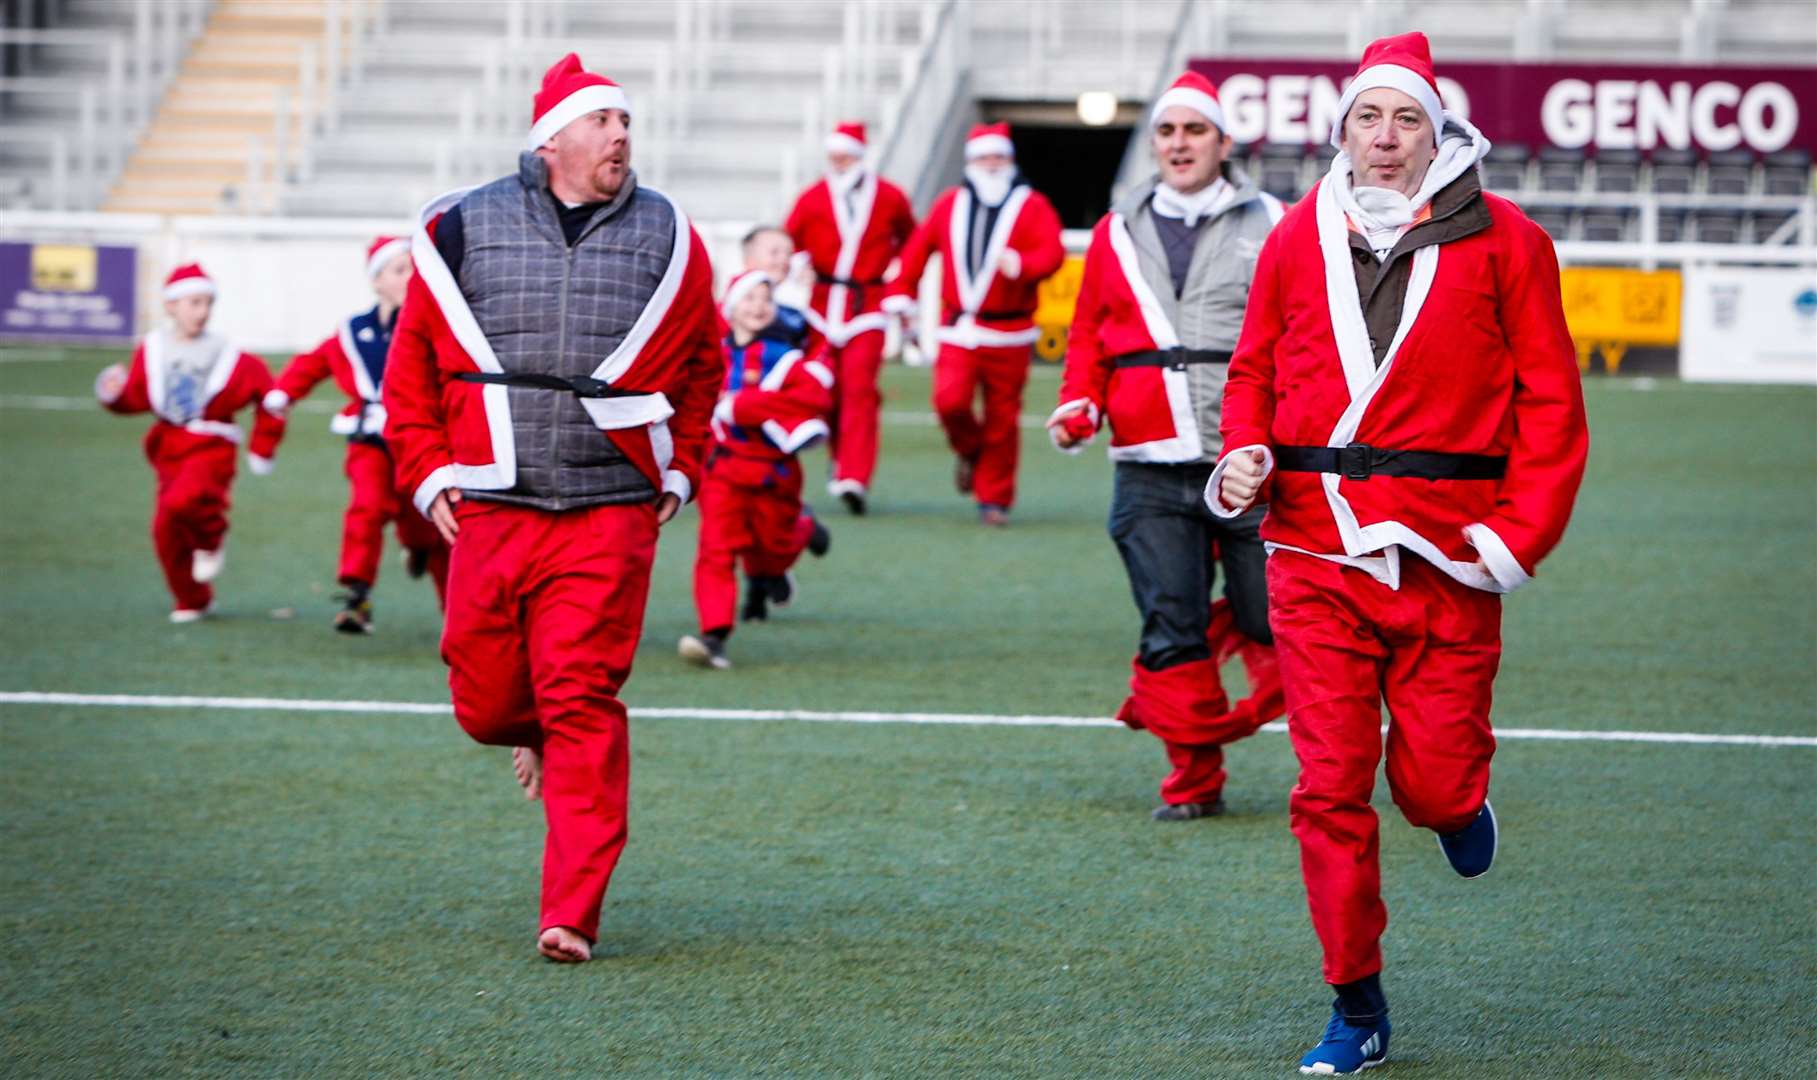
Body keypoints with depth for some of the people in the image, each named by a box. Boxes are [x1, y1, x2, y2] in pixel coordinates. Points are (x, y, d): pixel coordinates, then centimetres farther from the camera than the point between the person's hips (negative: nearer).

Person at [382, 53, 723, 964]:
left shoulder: (666, 238, 5)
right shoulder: (463, 232, 2)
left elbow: (701, 366, 18)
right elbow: (412, 366, 12)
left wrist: (678, 471, 11)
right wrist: (427, 473, 6)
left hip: (610, 514, -1)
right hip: (489, 509, 1)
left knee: (582, 701, -8)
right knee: (486, 701, 5)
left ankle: (572, 915, -5)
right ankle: (539, 741, 43)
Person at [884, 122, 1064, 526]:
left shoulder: (1032, 206, 2)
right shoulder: (950, 204, 11)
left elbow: (1052, 252, -14)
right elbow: (919, 247, 19)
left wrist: (1021, 265, -34)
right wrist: (901, 292, 15)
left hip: (1009, 334, -2)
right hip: (958, 327, 2)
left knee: (1002, 417, 1)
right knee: (950, 401, -17)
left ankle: (995, 498, 13)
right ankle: (970, 449, 16)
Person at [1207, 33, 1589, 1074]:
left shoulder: (1502, 242, 0)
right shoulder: (1298, 240, 8)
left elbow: (1550, 398, 0)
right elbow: (1255, 370, 18)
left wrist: (1523, 532, -9)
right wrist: (1245, 454, -2)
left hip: (1449, 557, -2)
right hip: (1316, 550, 2)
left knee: (1434, 783, 0)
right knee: (1331, 787, -1)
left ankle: (1458, 800, 39)